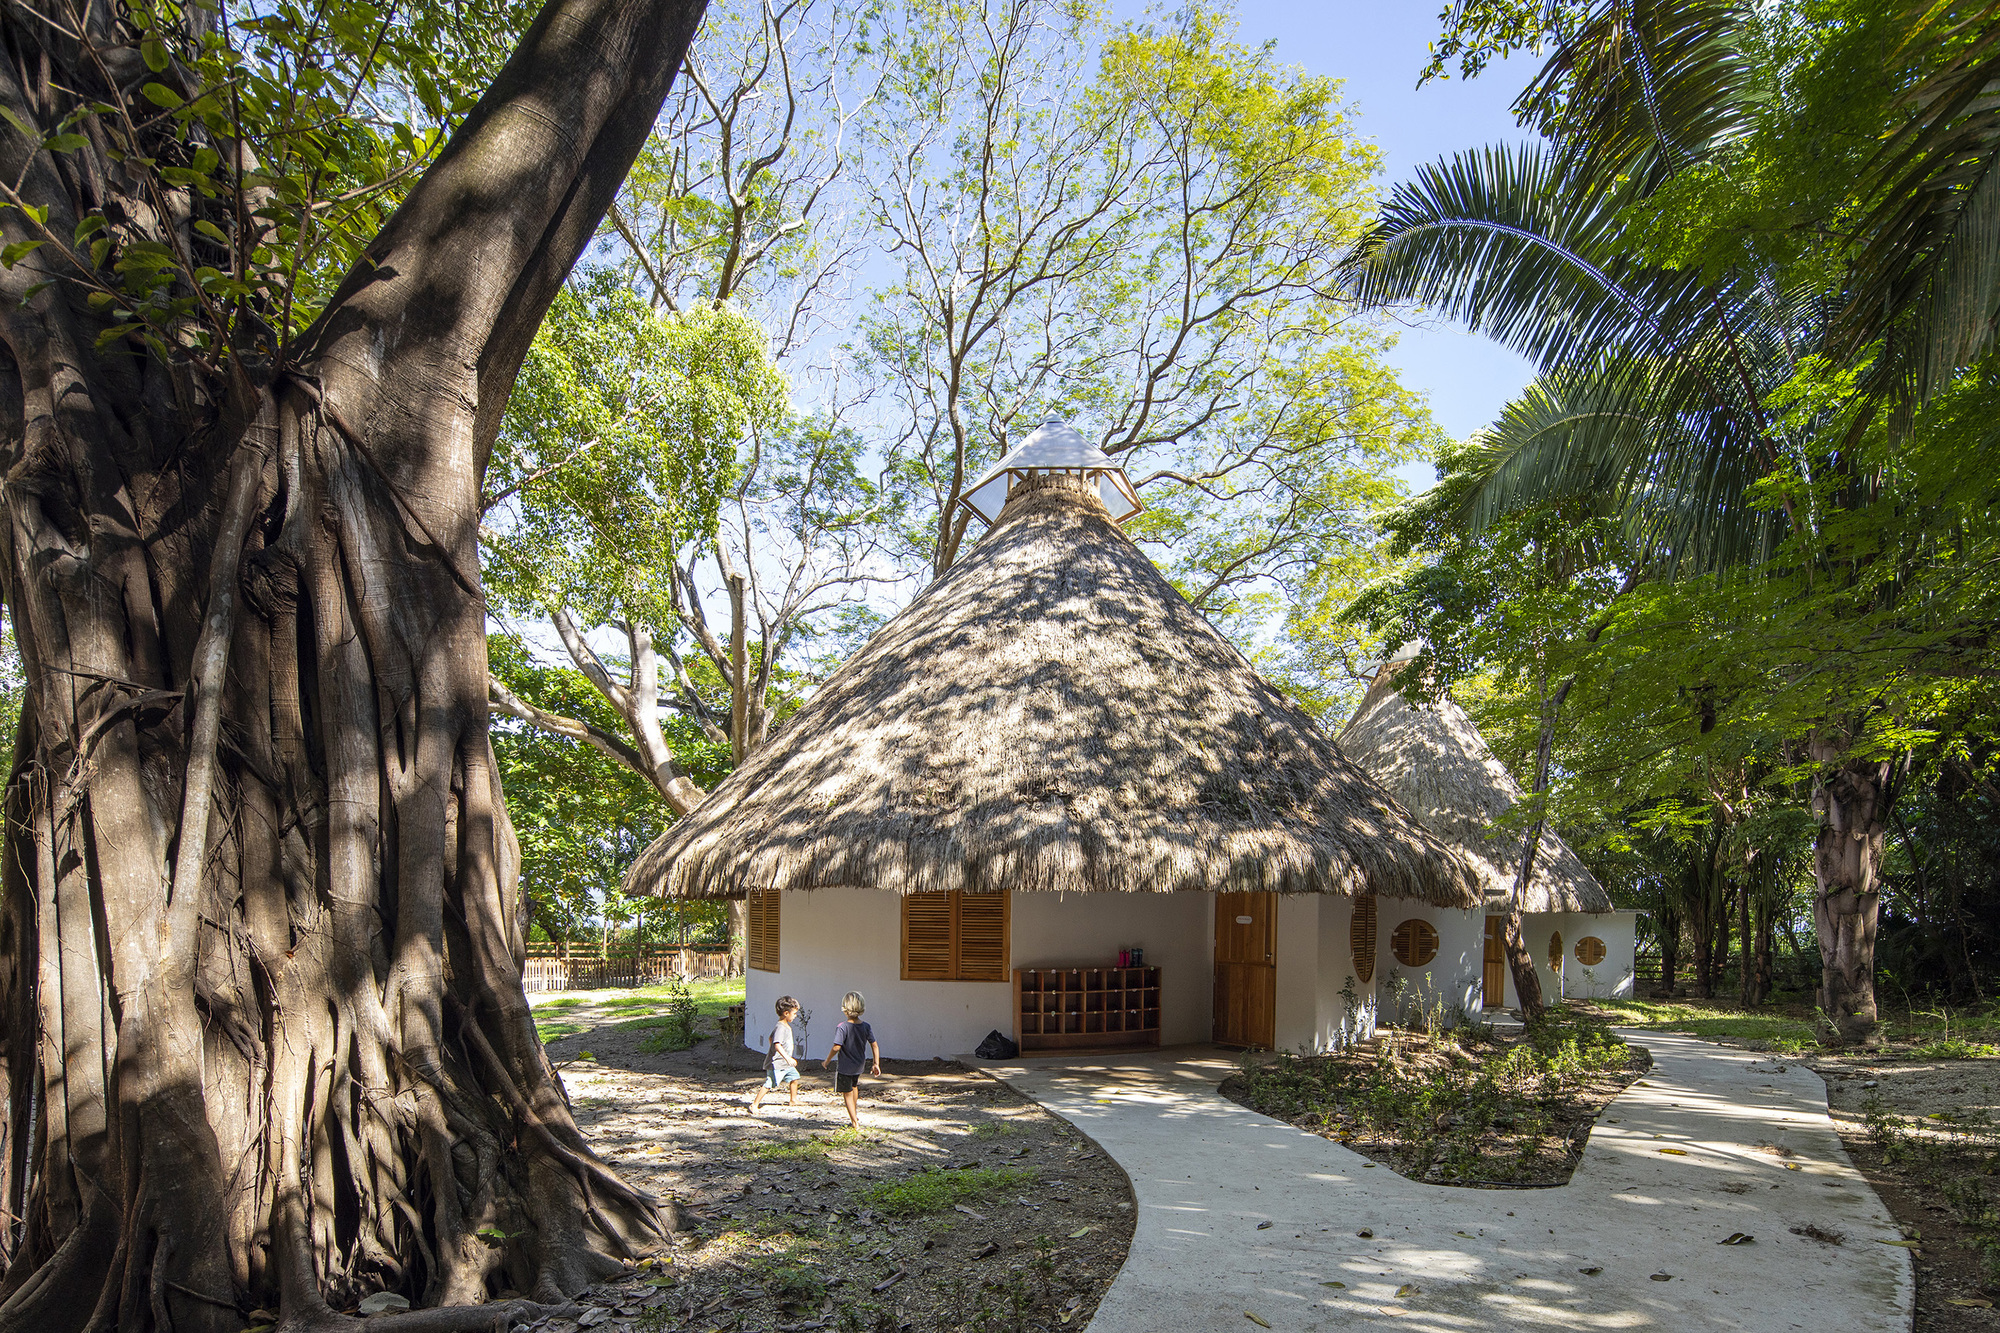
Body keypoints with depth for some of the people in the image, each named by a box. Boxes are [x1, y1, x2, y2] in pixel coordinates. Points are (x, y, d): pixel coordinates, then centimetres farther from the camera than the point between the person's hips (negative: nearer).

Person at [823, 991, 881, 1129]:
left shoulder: (842, 1027, -22)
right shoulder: (866, 1027, -5)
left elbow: (836, 1047, -24)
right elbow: (875, 1046, -2)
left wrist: (827, 1061, -9)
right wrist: (876, 1064, 7)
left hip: (845, 1067, -6)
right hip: (859, 1065, 6)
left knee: (847, 1093, 8)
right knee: (854, 1087, 32)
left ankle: (855, 1122, 10)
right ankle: (855, 1113, 43)